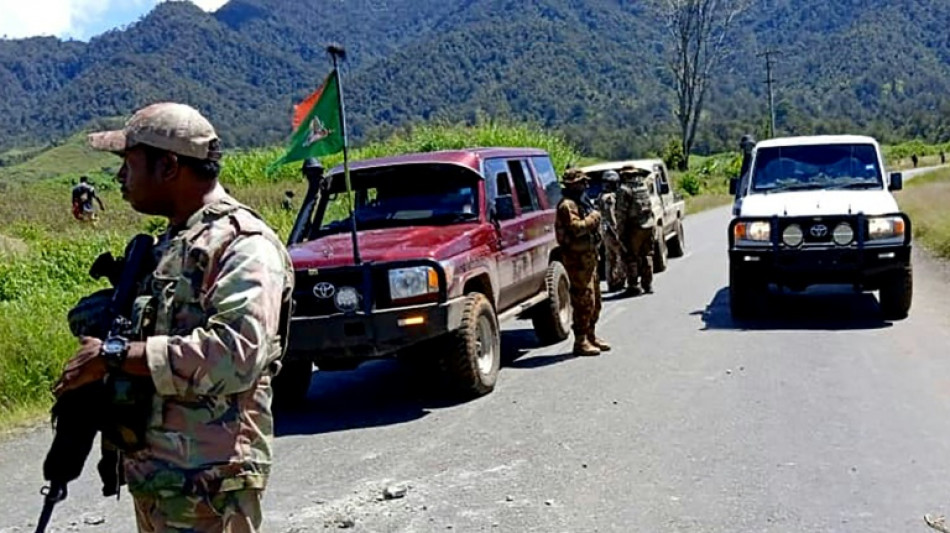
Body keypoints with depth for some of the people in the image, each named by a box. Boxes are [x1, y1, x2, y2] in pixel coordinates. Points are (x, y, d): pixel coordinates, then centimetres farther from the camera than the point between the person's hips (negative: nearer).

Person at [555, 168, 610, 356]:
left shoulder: (583, 202, 19)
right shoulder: (567, 205, -13)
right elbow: (576, 228, -26)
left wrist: (595, 219, 10)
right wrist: (593, 218, -15)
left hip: (589, 255, 11)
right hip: (577, 258, -11)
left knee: (595, 300, 16)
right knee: (584, 300, -10)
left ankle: (590, 336, 27)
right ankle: (580, 341, -5)